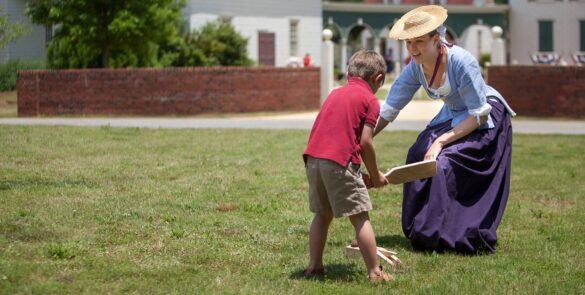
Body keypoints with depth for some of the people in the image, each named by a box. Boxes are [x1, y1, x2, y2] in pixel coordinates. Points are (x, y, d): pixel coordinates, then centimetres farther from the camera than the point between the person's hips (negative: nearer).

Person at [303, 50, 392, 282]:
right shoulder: (370, 100, 2)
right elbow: (365, 142, -6)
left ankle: (314, 265, 21)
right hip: (340, 163, -6)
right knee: (360, 217, -1)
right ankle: (374, 272, -1)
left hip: (313, 159, 7)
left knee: (322, 214, 20)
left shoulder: (335, 93, 22)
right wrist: (375, 175, 7)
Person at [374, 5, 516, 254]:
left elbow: (480, 114, -26)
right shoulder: (416, 67, -11)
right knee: (419, 156, -9)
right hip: (453, 116, 7)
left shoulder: (461, 61, -31)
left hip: (485, 121, -7)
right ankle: (426, 233, 4)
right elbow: (389, 109, -4)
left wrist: (441, 141, -28)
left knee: (443, 164, -22)